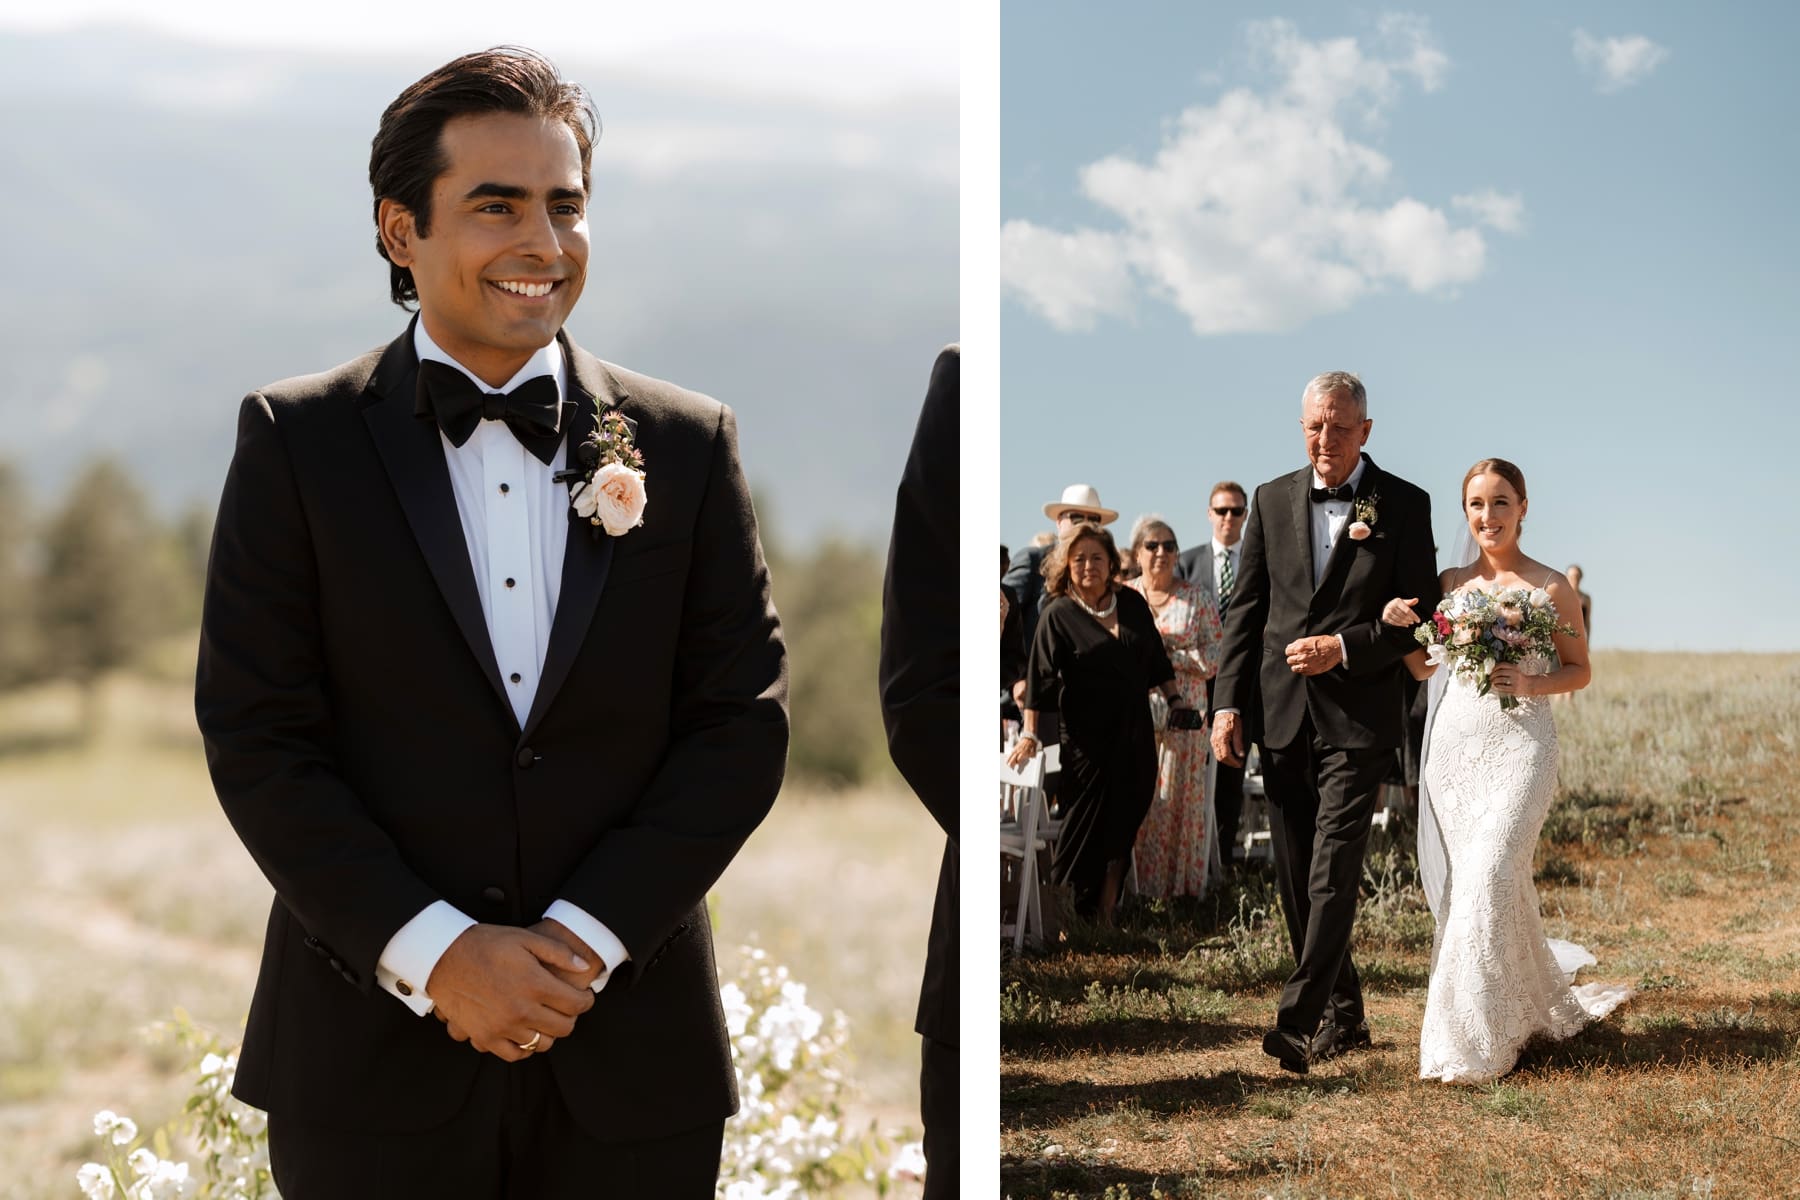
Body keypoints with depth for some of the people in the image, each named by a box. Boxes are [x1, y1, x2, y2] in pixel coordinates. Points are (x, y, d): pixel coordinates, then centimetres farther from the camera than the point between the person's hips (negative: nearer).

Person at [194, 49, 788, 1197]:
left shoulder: (688, 443, 4)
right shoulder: (296, 439, 0)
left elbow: (744, 719, 1)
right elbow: (257, 737, -4)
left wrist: (583, 937, -9)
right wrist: (434, 952, -13)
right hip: (375, 1054, -1)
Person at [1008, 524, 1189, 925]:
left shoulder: (1132, 603, 8)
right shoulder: (1058, 614, -4)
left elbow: (1156, 659, 17)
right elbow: (1041, 676, -8)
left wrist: (1174, 699, 14)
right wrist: (1029, 734, -14)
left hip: (1136, 737, 4)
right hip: (1088, 738, -4)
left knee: (1121, 833, 6)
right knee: (1084, 832, 0)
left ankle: (1104, 917, 14)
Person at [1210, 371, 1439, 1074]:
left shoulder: (1404, 506, -1)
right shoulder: (1272, 500, 10)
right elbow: (1246, 609, 10)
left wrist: (1343, 647, -15)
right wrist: (1227, 702, 2)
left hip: (1357, 718, -5)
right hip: (1283, 718, 5)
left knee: (1333, 871, -13)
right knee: (1296, 879, 8)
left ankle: (1299, 1019, -16)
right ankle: (1343, 1016, 20)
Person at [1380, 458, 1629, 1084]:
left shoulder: (1552, 587, -1)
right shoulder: (1450, 584, 9)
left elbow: (1580, 671, 6)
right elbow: (1423, 665, 16)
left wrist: (1531, 684, -13)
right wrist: (1397, 623, -2)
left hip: (1520, 742, -4)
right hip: (1454, 741, 5)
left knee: (1490, 875, -16)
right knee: (1460, 880, 5)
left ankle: (1477, 1041, -8)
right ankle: (1533, 1006, 27)